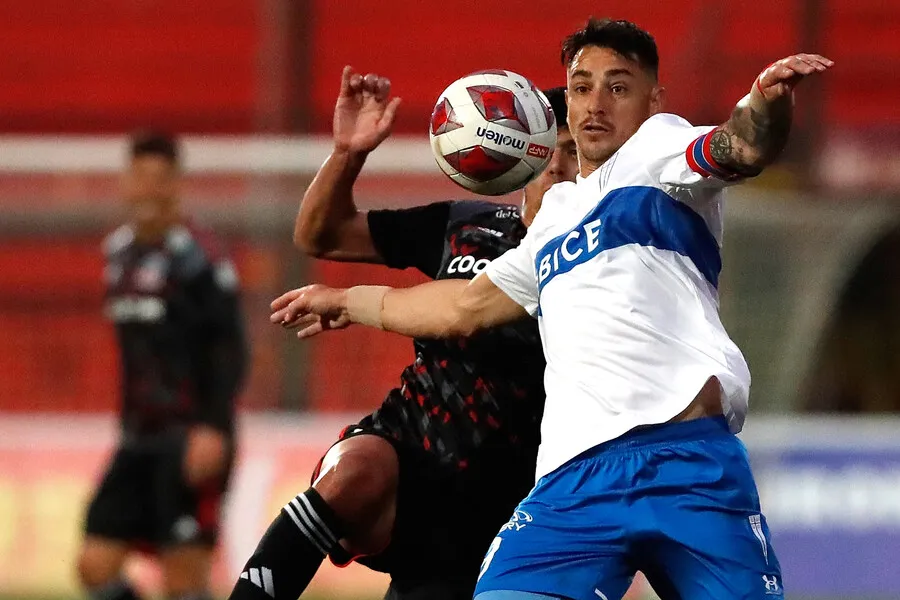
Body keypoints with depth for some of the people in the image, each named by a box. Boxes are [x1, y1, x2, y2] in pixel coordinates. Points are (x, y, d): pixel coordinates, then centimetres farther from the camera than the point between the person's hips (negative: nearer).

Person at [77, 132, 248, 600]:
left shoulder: (197, 258, -11)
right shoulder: (118, 251, 13)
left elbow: (230, 350, -14)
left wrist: (214, 428, -24)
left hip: (191, 435, -8)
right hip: (140, 438, 8)